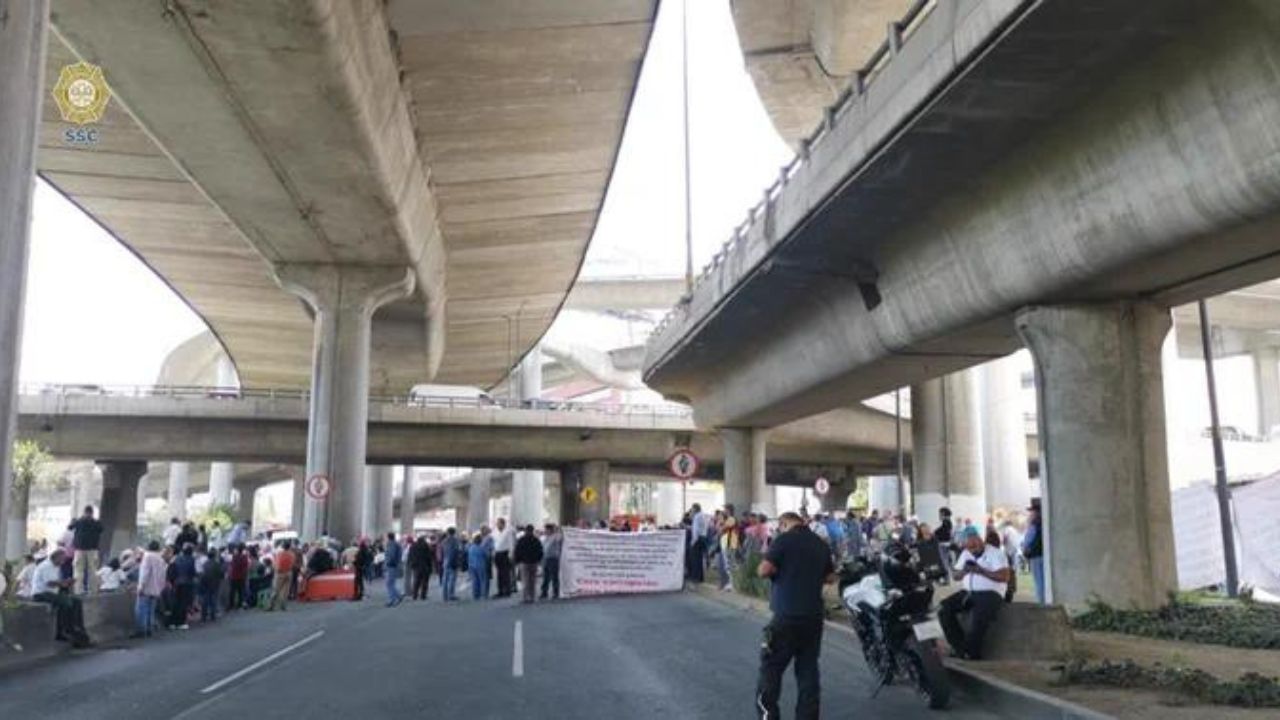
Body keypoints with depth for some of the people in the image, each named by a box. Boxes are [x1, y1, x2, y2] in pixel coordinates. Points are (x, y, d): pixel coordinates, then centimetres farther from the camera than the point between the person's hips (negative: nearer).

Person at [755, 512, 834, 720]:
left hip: (787, 616, -6)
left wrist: (780, 569, 5)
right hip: (814, 616, 6)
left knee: (771, 669, 2)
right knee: (808, 670, 9)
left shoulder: (784, 539, -9)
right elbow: (830, 577, 17)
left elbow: (764, 570, -15)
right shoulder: (821, 544, 10)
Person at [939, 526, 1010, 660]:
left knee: (978, 616, -36)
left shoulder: (995, 553, -1)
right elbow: (956, 577, 16)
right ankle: (960, 648, -16)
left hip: (990, 593, -6)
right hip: (967, 593, 6)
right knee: (944, 608, -19)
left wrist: (982, 571, -20)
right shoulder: (965, 554, 18)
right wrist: (964, 571, -7)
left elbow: (1005, 577, -12)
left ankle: (972, 655, -21)